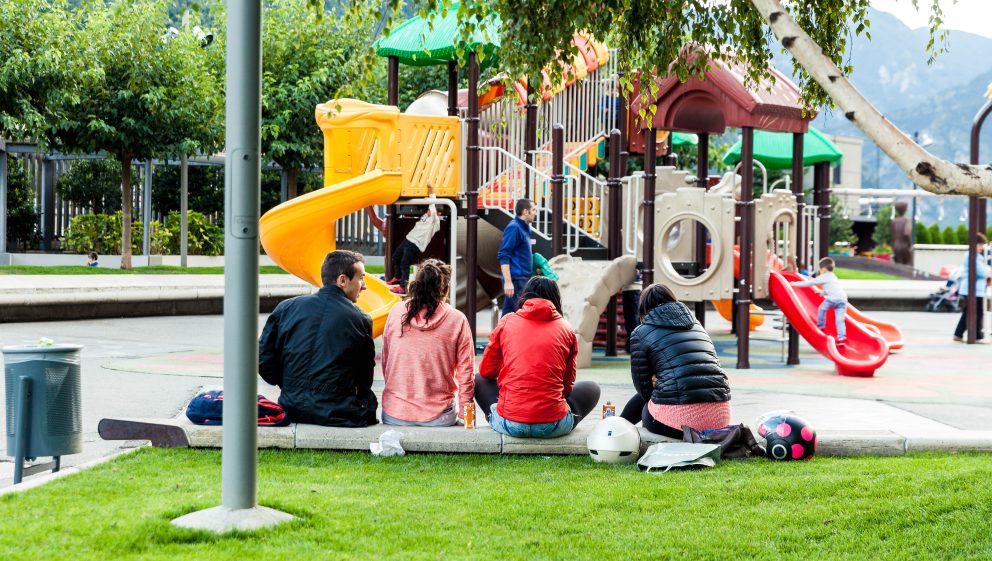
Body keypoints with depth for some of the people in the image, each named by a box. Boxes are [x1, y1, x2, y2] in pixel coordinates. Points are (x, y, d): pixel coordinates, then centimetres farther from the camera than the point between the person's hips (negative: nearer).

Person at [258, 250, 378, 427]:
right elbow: (365, 381, 4)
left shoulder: (286, 308, 4)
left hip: (294, 411, 5)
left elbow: (264, 361, 5)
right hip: (340, 416, -5)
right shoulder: (360, 320, -3)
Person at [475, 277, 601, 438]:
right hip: (554, 426, -1)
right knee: (592, 389, 26)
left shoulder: (507, 322, 7)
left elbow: (486, 371, 18)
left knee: (479, 380, 29)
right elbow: (568, 384, 13)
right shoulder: (566, 328, 7)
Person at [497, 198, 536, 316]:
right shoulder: (514, 228, -11)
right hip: (516, 279, -9)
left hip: (523, 279, 9)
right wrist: (508, 282, -22)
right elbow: (503, 256, -17)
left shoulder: (524, 228, 16)